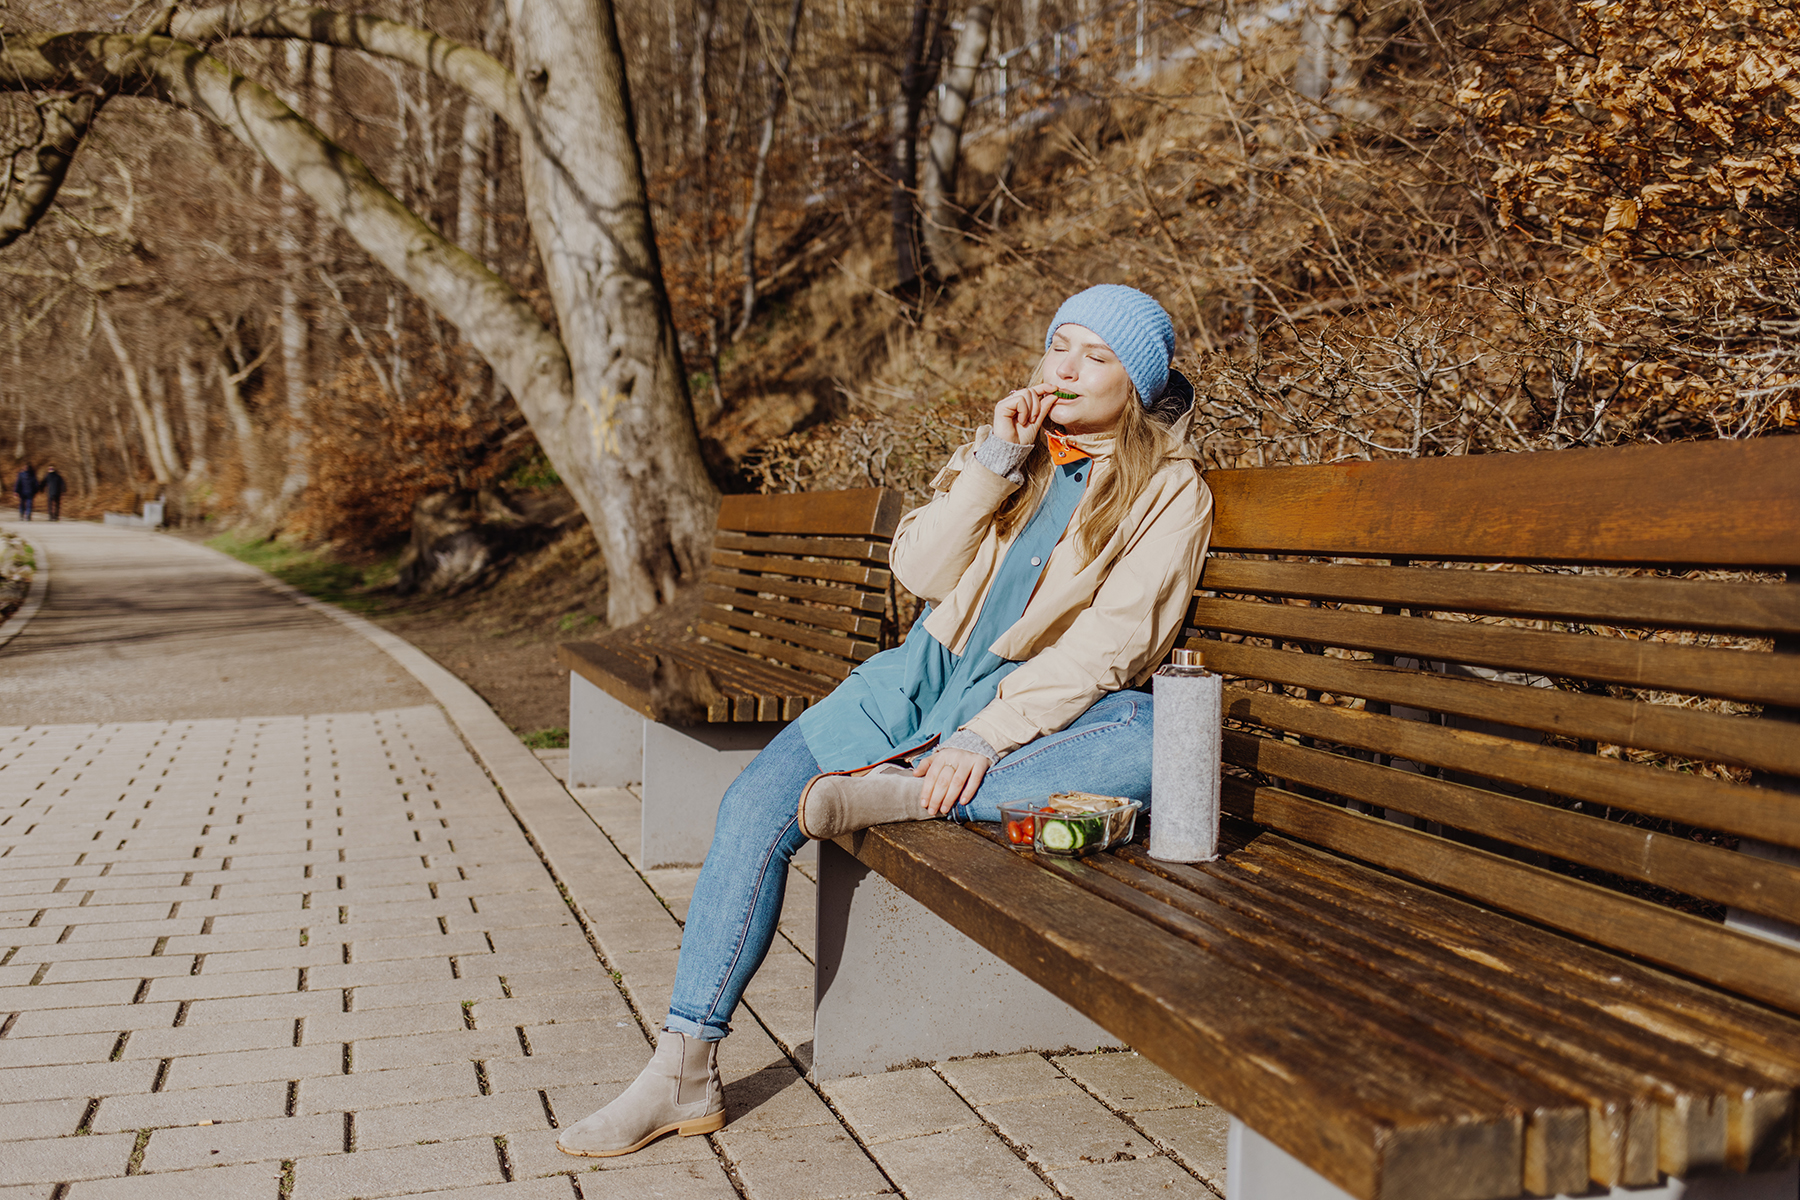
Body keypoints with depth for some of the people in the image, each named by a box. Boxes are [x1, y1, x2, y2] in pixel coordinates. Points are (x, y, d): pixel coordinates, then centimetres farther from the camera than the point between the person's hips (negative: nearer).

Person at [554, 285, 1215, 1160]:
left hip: (1045, 705, -4)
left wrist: (983, 739, -22)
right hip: (929, 677, 4)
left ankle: (892, 797, -32)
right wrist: (993, 462, -7)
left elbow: (1112, 642, -12)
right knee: (757, 800, -16)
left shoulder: (1169, 490, -1)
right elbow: (919, 571, 4)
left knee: (1151, 741, -37)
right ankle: (685, 1070, -12)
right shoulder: (1010, 446, 15)